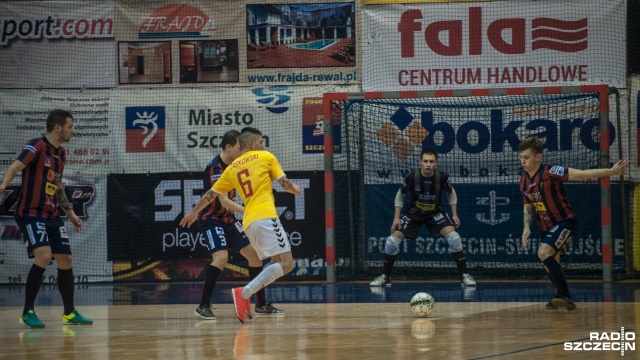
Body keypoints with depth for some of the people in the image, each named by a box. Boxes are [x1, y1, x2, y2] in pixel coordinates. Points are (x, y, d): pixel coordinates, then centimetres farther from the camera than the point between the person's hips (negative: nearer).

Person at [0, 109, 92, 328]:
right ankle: (28, 313, -12)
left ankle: (70, 313, 25)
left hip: (52, 216, 8)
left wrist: (70, 212, 28)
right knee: (44, 256, -22)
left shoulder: (61, 153, 13)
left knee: (65, 260, 10)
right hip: (31, 213, -8)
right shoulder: (36, 146, -12)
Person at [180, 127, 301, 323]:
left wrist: (193, 213, 36)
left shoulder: (231, 169, 18)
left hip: (249, 222, 7)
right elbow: (284, 183, 8)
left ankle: (246, 298, 1)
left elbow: (210, 194, 22)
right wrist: (295, 189, 30)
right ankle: (244, 293, -24)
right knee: (286, 264, -10)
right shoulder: (266, 157, 6)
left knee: (277, 263, 17)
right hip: (265, 217, -7)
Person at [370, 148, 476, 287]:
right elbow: (400, 195, -4)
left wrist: (454, 214, -5)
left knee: (454, 238, -21)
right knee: (392, 241, -12)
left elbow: (451, 193, 1)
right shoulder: (412, 177, -23)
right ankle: (385, 277, 8)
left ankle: (465, 275, -6)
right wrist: (396, 217, -9)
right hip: (413, 212, 0)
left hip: (435, 212, 0)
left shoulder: (442, 177, -21)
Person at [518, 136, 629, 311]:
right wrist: (527, 227, 0)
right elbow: (528, 207, 16)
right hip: (546, 227, 8)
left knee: (544, 252, -28)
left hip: (564, 222, -8)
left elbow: (582, 174, -27)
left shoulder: (549, 172, -21)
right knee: (550, 266, 17)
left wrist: (611, 171, -34)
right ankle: (561, 297, 43)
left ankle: (565, 297, -29)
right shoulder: (524, 180, 1)